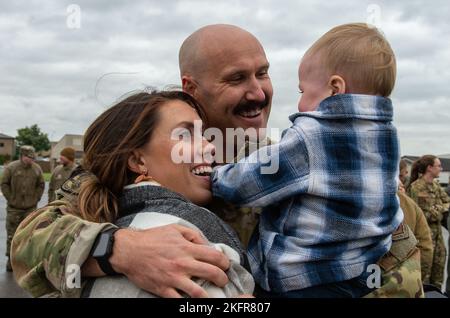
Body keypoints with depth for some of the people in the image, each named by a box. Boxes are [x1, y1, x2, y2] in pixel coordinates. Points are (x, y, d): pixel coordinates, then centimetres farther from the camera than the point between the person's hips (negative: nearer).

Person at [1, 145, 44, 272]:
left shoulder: (37, 169, 3)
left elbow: (41, 185, 11)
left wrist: (36, 198, 3)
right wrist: (10, 199, -4)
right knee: (12, 234, 3)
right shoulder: (11, 167, -5)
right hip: (14, 208, -2)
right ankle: (11, 259, 12)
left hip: (31, 208, 2)